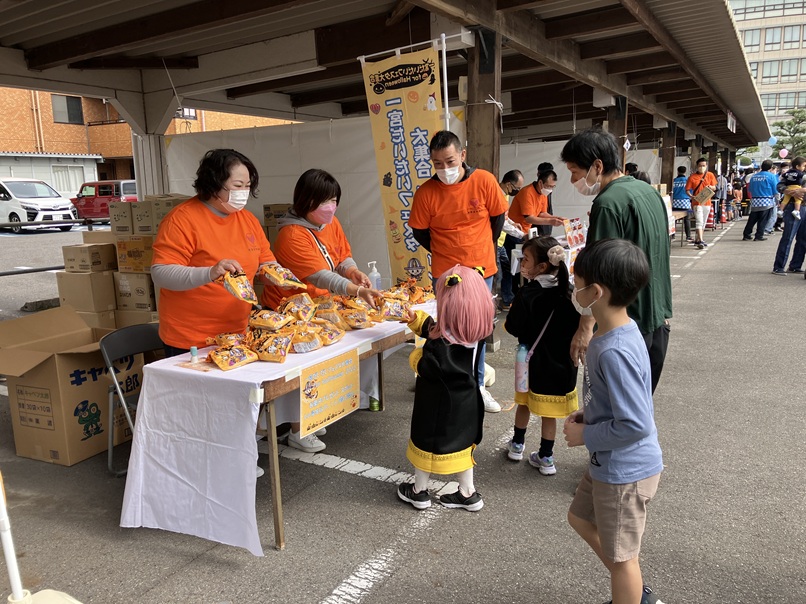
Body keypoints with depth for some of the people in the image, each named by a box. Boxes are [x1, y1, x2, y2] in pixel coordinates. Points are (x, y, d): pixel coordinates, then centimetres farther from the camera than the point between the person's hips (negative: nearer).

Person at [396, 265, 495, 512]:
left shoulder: (442, 342, -29)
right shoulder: (476, 332, -5)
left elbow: (429, 369, -28)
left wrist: (417, 358, -9)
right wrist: (420, 322, 14)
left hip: (440, 402, -7)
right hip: (466, 399, 7)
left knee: (427, 441, 13)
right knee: (461, 442, 21)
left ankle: (419, 491, 31)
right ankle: (468, 493, 31)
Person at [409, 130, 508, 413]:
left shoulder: (484, 181, -9)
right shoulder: (426, 192, -11)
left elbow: (498, 217, 5)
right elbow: (419, 232, 2)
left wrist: (482, 250, 12)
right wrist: (444, 253, 7)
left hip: (482, 269, 2)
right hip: (446, 273, -1)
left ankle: (477, 386, 28)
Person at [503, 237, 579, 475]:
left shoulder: (528, 294, -21)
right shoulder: (568, 294, -8)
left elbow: (513, 327, -18)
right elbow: (577, 326, -3)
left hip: (533, 359, -2)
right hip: (560, 362, 2)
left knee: (524, 403, 20)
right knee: (548, 412, 12)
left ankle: (517, 445, 37)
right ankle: (546, 457, 22)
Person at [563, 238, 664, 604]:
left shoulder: (614, 352, -32)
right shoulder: (616, 332, -2)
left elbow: (636, 425, -31)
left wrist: (586, 436, -18)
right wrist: (587, 416, 2)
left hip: (624, 471, -10)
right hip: (608, 463, 10)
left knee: (620, 554, 12)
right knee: (581, 518, 28)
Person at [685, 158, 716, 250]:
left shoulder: (710, 175, 6)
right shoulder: (692, 177, -4)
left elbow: (714, 188, 9)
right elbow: (687, 190, -2)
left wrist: (710, 187, -14)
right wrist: (691, 196, -21)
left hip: (707, 202, 4)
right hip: (697, 202, -4)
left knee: (703, 222, 11)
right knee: (699, 221, -14)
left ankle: (697, 240, 23)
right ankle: (700, 241, -20)